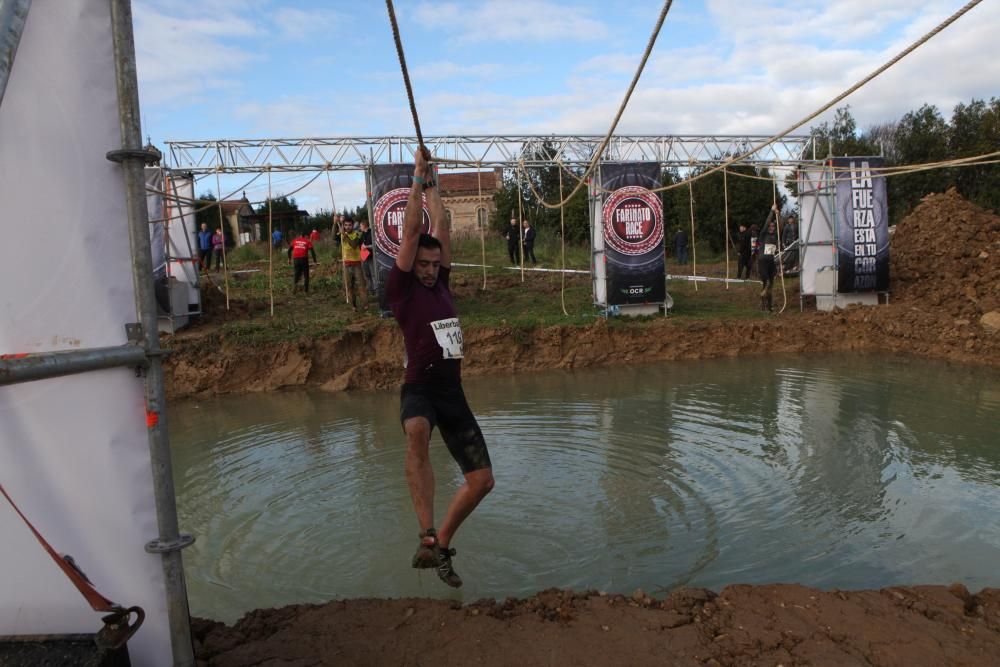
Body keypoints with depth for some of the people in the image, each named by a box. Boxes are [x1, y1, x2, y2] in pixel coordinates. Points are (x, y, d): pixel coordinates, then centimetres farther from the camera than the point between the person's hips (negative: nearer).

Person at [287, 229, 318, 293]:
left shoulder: (295, 241, 14)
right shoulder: (308, 241, 6)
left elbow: (289, 250, 14)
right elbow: (312, 251, -2)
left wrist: (289, 258, 25)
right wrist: (315, 261, 3)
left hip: (296, 259, 2)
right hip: (304, 259, -2)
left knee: (297, 274, 16)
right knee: (306, 275, 9)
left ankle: (295, 283, -14)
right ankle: (306, 291, 9)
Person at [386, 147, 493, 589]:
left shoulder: (440, 285, 14)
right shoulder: (401, 289, 1)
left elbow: (442, 229, 15)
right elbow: (412, 231, -2)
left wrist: (432, 186, 20)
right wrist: (418, 179, 2)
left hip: (453, 392, 6)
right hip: (420, 389, -6)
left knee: (482, 479, 2)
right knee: (417, 434, -41)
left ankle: (442, 546, 22)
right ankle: (426, 536, -39)